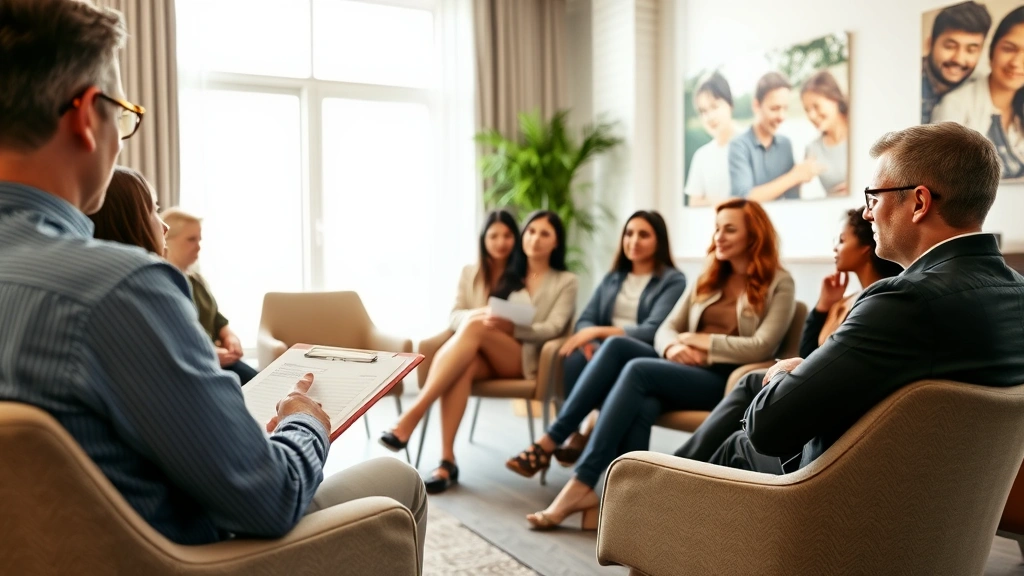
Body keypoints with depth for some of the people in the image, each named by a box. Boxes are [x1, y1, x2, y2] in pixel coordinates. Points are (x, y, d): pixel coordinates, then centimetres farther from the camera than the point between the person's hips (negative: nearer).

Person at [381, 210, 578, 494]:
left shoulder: (566, 281, 13)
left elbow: (552, 329, -4)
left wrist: (510, 327, -22)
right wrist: (485, 315, -12)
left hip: (530, 359, -3)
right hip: (491, 356, 3)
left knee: (474, 328, -33)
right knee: (463, 367, -36)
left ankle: (412, 415, -39)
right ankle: (447, 461, -39)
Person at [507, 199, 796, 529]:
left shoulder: (779, 284, 2)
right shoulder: (709, 278, 19)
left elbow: (762, 348, -12)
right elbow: (666, 329, 12)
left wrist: (697, 340, -9)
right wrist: (674, 347, -12)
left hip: (728, 381, -6)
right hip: (684, 370, 6)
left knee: (638, 370, -31)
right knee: (617, 345, -24)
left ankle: (581, 485, -32)